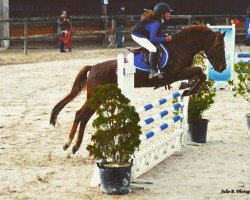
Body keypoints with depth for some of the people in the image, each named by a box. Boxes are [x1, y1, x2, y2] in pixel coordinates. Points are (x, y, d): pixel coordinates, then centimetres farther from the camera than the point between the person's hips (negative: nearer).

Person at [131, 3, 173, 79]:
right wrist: (165, 39, -29)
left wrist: (166, 36, -7)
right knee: (153, 49, -24)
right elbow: (153, 39, -33)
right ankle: (153, 72, -22)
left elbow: (157, 33, 9)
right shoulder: (156, 23, -30)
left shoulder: (160, 21, -1)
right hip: (137, 35, -11)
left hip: (145, 34, 11)